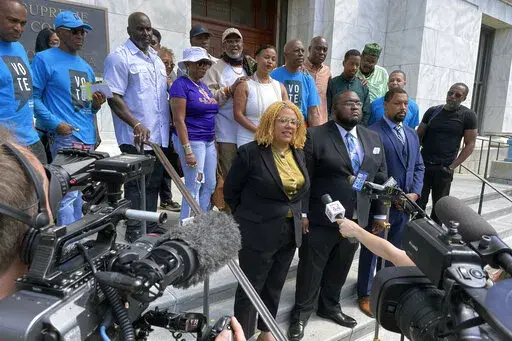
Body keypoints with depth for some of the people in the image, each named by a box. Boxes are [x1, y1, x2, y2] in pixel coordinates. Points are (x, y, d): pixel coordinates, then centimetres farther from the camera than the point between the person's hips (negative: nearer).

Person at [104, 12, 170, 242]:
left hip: (159, 136, 8)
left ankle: (151, 227, 27)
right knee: (136, 185, -1)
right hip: (136, 137, -7)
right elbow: (113, 97, -15)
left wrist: (170, 121, 15)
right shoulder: (119, 57, -7)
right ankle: (134, 232, 11)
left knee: (153, 184, 14)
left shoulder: (156, 58, 18)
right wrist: (136, 124, -25)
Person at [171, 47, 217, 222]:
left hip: (209, 141, 8)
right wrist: (187, 151, -20)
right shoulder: (181, 84, -9)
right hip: (192, 141, -8)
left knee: (209, 185, 11)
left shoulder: (203, 85, 15)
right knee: (194, 186, -3)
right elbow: (178, 120, -15)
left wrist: (214, 141, 16)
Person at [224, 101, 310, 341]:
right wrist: (247, 218, 0)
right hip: (259, 234, -6)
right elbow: (230, 191, -6)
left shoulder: (298, 153, 5)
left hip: (290, 232, 6)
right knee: (250, 288, 8)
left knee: (274, 287, 20)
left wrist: (296, 215, 10)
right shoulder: (250, 153, -14)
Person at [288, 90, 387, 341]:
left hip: (357, 219, 5)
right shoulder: (315, 136, -9)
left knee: (340, 268, 19)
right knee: (310, 269, 9)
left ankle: (330, 307, 41)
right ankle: (301, 313, 28)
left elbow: (381, 178, 11)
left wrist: (380, 213, 9)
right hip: (321, 219, -5)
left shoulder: (373, 138, 8)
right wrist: (302, 213, -13)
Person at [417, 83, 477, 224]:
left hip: (444, 169, -2)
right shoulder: (432, 111, 8)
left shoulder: (468, 115, 2)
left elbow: (470, 144, 0)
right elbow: (418, 135, 12)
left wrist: (452, 166, -8)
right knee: (418, 202, 2)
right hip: (423, 164, 2)